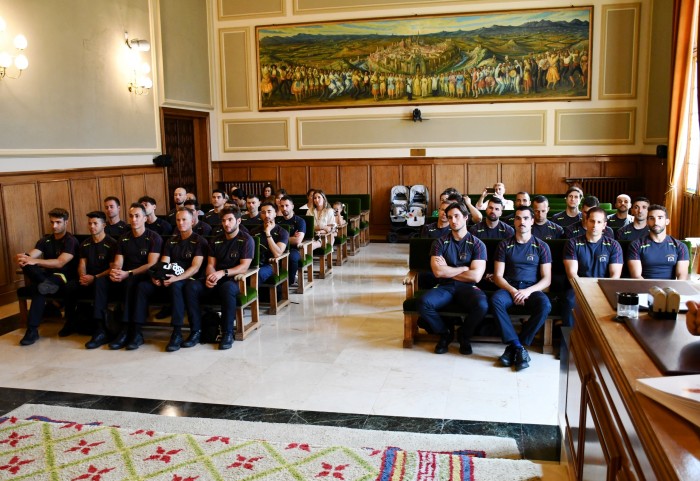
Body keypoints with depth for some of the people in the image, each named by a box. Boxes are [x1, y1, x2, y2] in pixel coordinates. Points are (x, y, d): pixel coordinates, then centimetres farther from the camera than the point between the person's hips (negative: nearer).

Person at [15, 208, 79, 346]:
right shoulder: (45, 240, 10)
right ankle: (47, 283, -46)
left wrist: (35, 261, -38)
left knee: (38, 288, -40)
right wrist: (22, 257, -36)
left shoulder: (71, 241, -9)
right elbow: (31, 256, -9)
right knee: (26, 264, -28)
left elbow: (60, 263, -25)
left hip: (66, 280, -6)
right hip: (48, 276, 6)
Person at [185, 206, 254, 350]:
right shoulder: (216, 240, 19)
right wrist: (210, 276, -12)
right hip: (216, 279, 5)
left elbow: (244, 267, -9)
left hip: (235, 280, -5)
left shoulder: (246, 240, 1)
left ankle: (227, 334, -30)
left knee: (227, 288, -41)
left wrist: (223, 272, -22)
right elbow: (210, 264, 12)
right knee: (191, 287, -23)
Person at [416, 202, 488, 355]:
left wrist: (447, 271, -4)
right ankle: (445, 333, 2)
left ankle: (464, 335, 0)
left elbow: (476, 276, -9)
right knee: (423, 303, -30)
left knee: (482, 305, -34)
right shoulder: (440, 243, 5)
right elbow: (438, 272, -9)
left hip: (467, 287, -1)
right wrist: (464, 268, -3)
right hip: (444, 286, 1)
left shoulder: (477, 244, 2)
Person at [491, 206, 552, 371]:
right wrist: (513, 291, -16)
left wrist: (528, 291, -16)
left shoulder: (541, 246, 8)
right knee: (496, 300, -35)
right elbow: (498, 276, 3)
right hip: (509, 288, 0)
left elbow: (547, 279, 2)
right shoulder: (505, 245, 9)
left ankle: (513, 347, -24)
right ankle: (519, 347, -29)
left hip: (532, 289, 0)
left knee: (545, 305, -34)